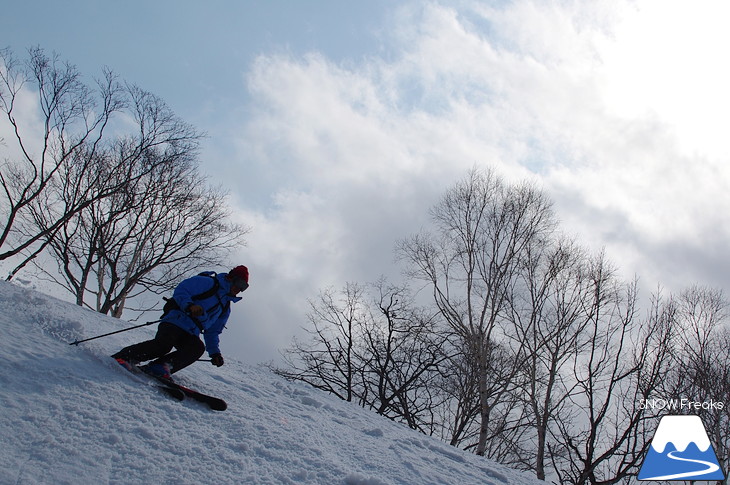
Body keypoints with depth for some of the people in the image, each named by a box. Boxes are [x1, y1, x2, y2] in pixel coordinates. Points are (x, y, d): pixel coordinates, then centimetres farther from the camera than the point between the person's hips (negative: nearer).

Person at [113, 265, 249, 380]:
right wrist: (189, 305, -24)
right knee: (163, 344, -31)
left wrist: (215, 352, 17)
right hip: (175, 322, -6)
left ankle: (160, 367, -37)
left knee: (198, 348, -26)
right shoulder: (208, 283, 3)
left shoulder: (225, 307, 26)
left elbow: (212, 332, 30)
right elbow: (180, 291, -6)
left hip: (190, 334, 7)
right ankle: (122, 357, -21)